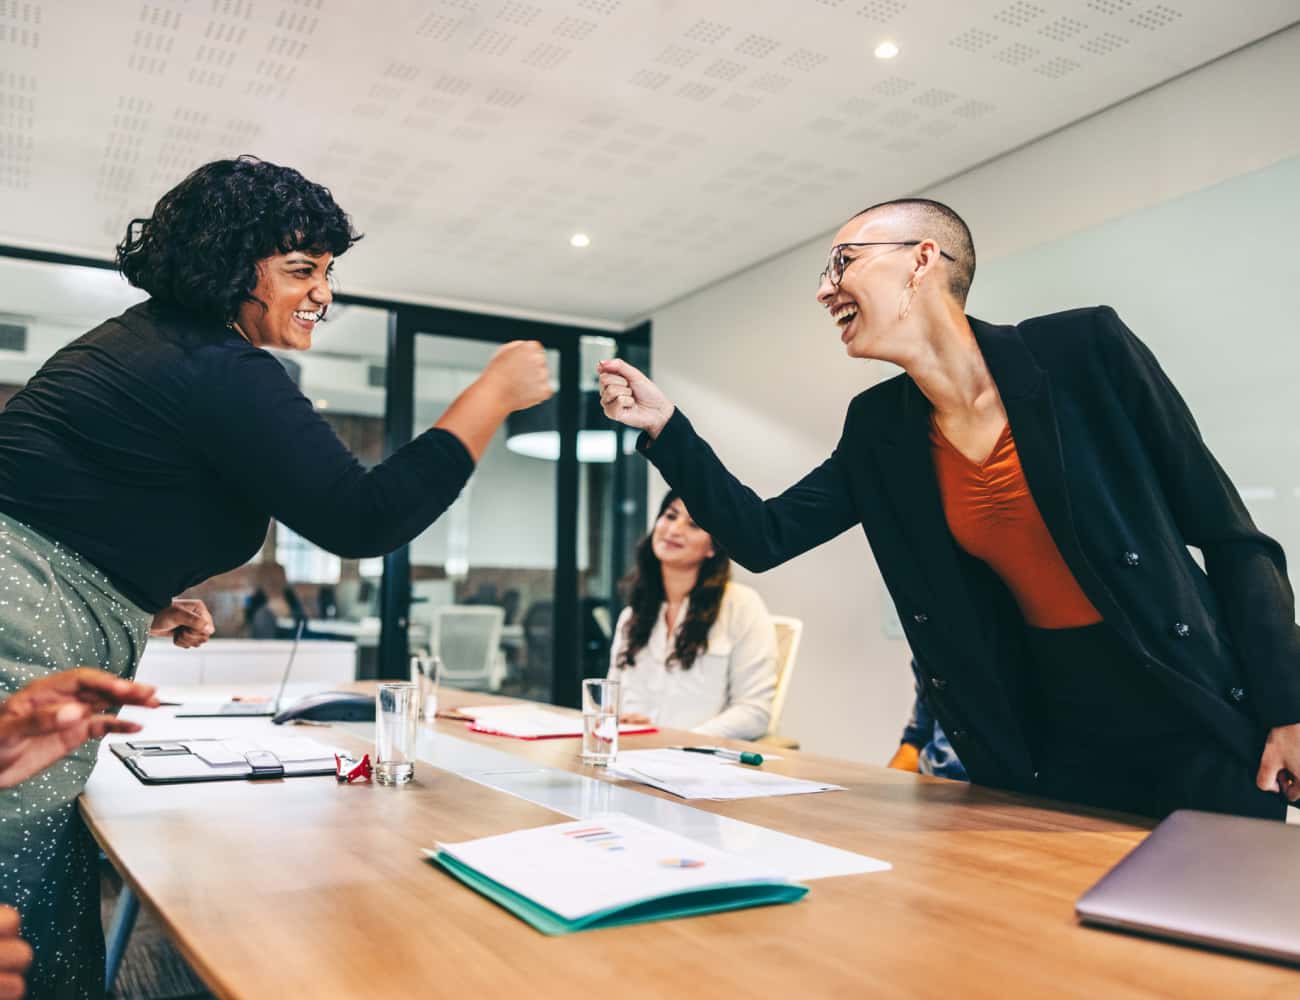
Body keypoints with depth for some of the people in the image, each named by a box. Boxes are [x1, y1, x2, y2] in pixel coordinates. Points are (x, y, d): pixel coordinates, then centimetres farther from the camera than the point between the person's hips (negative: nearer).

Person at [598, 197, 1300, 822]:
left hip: (1194, 736, -3)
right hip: (1046, 744, 4)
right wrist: (663, 426, -4)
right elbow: (763, 538, 3)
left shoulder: (1085, 349, -12)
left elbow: (1229, 535, -7)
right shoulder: (879, 431, 1)